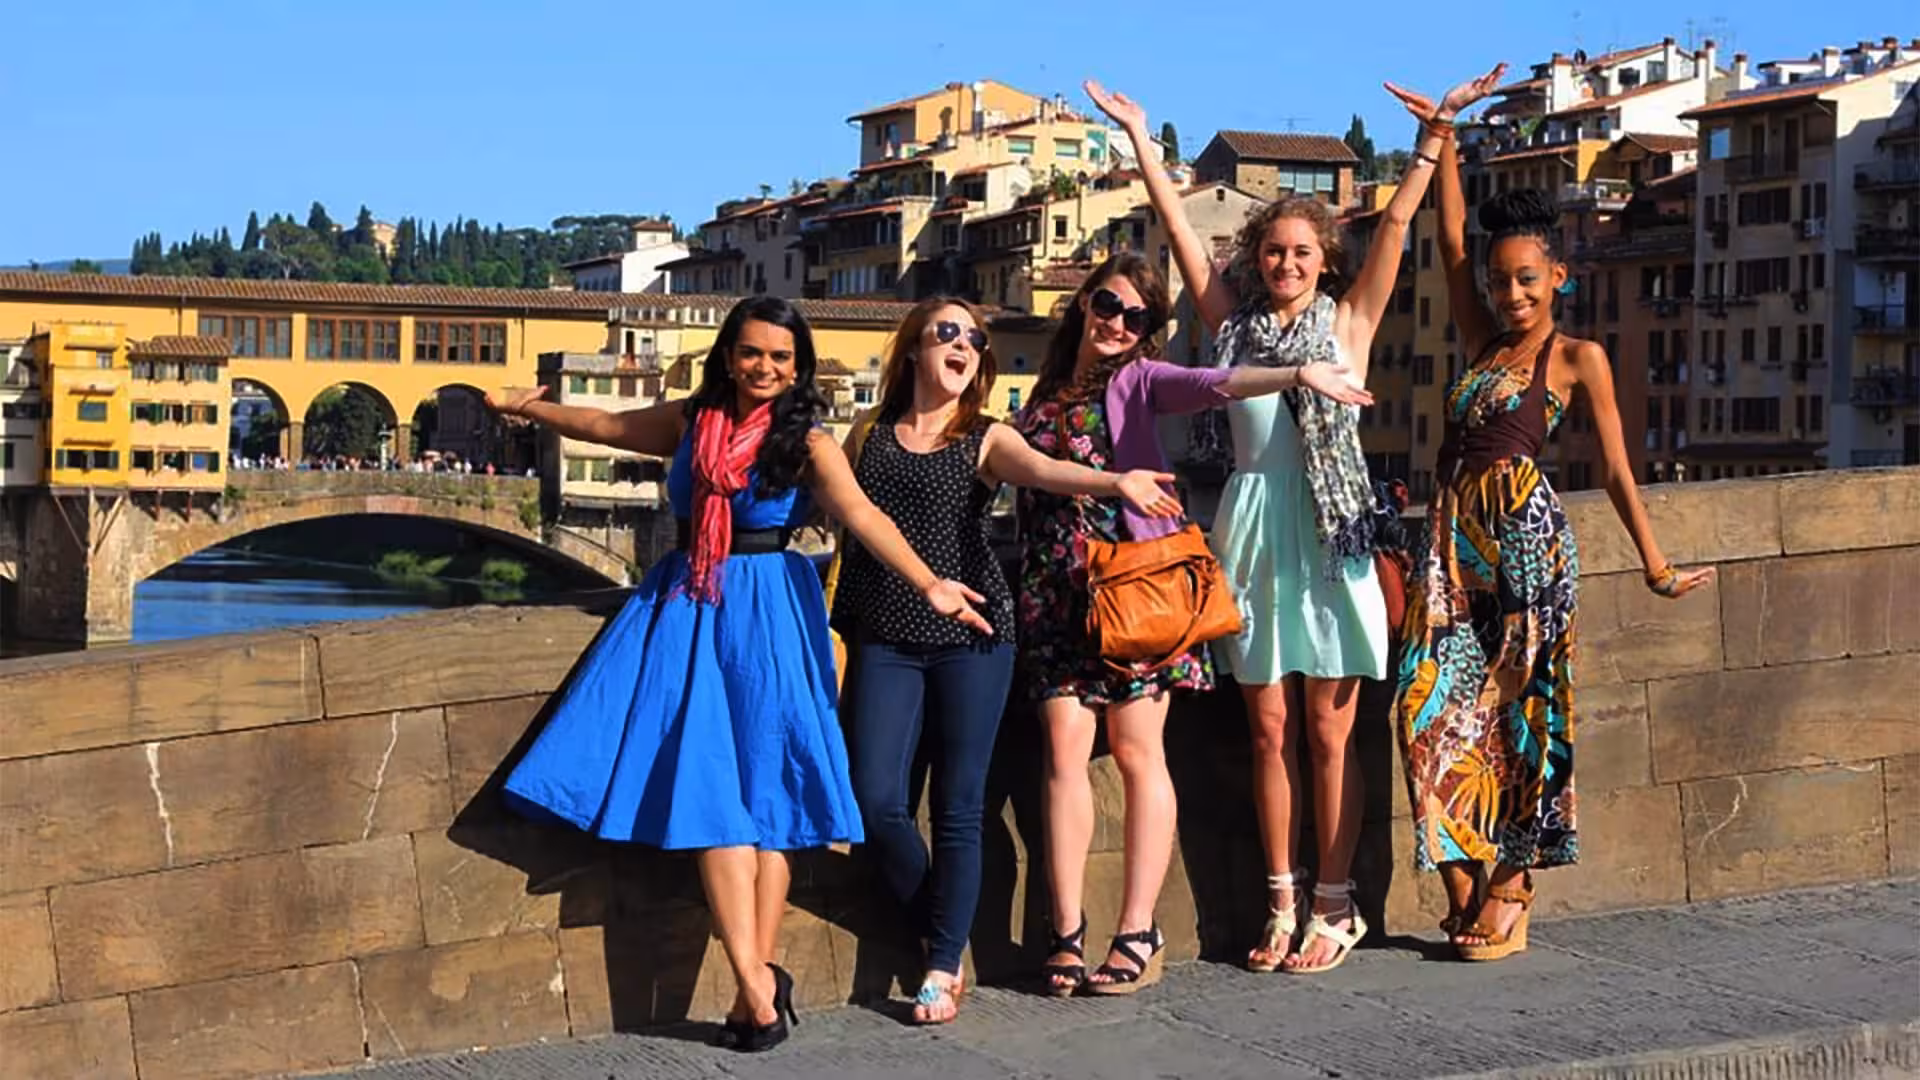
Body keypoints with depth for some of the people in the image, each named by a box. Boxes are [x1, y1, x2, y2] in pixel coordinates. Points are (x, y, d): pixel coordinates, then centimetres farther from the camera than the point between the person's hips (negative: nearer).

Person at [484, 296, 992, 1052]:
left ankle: (756, 979, -9)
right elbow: (607, 426, 25)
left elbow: (862, 515, -19)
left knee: (759, 788, -6)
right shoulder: (691, 420, 9)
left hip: (764, 617, -4)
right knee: (707, 786, -6)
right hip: (686, 611, 4)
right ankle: (757, 984, -10)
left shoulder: (807, 441, -4)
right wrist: (526, 407, 38)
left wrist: (928, 585, -34)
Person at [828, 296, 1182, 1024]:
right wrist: (838, 632, 6)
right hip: (884, 639, 1)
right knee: (877, 802, -7)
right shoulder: (868, 435, 11)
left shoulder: (986, 439, 4)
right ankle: (937, 937, 15)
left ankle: (944, 967, 8)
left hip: (972, 635, -1)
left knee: (959, 809, -1)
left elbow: (1045, 470, -16)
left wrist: (1114, 481, -36)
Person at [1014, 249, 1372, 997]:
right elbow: (1018, 483, 23)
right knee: (1065, 748, -3)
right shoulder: (1043, 396, 16)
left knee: (1136, 750, -3)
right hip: (1055, 591, 4)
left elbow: (1211, 386, -17)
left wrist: (1296, 374, -34)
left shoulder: (1137, 380, 2)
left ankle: (1138, 937, 0)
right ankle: (1068, 934, 1)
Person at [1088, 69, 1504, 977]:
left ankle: (1334, 905, 9)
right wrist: (1139, 138, 5)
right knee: (1270, 730, 6)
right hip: (1254, 531, 2)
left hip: (1330, 534, -2)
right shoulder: (1234, 322, 8)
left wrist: (1434, 132, -5)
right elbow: (1180, 229, 6)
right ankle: (1283, 902, 14)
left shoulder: (1349, 320, 4)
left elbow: (1395, 223, -1)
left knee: (1328, 731, 2)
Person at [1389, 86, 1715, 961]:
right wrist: (1443, 139, 10)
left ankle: (1508, 893, 6)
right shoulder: (1482, 344, 14)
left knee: (1517, 712, -1)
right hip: (1456, 537, 5)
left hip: (1526, 537, -5)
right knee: (1439, 708, -2)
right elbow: (1451, 244, 11)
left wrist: (1654, 565, 2)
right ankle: (1464, 885, 5)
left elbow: (1615, 471, 2)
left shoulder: (1578, 358, 2)